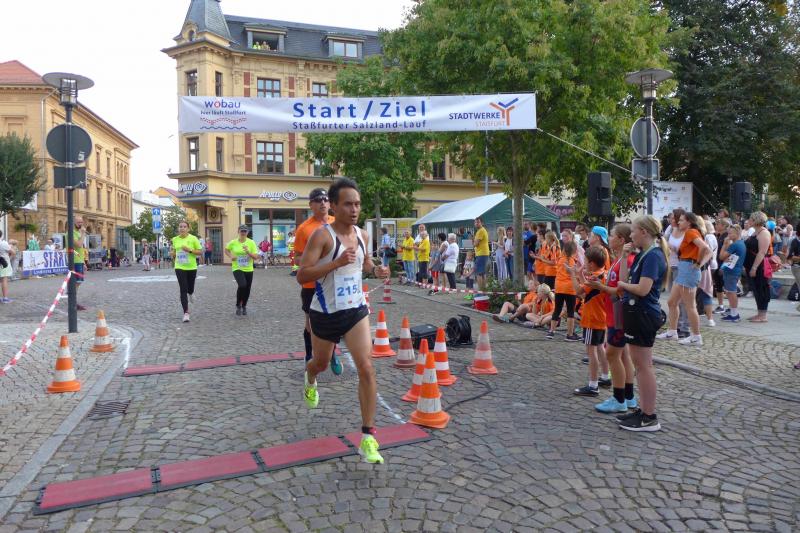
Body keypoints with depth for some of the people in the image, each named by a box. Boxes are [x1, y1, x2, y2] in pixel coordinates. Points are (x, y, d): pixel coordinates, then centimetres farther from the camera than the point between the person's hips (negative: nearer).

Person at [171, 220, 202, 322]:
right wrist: (173, 254, 3)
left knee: (190, 288, 14)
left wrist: (190, 250, -20)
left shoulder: (193, 238, -8)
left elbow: (200, 252, -6)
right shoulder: (175, 239, 2)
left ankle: (191, 293, 54)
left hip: (192, 268, -1)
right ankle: (186, 313, -6)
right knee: (183, 290, -7)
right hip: (179, 268, 1)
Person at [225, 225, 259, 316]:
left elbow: (256, 257, -6)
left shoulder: (251, 243, -4)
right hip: (237, 269, -2)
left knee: (247, 289, 9)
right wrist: (231, 256, -2)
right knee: (242, 285, -25)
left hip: (248, 270, 2)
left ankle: (244, 306, 37)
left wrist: (248, 252, -23)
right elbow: (226, 250, 16)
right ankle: (238, 305, -3)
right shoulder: (233, 242, -3)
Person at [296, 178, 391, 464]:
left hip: (356, 311, 3)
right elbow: (301, 275, -23)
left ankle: (368, 439, -4)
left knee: (366, 368, -12)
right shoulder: (322, 235, -17)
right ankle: (310, 382, 62)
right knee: (321, 363, 21)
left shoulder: (362, 234, 2)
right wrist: (337, 262, -33)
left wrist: (375, 269, 2)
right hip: (326, 313, -3)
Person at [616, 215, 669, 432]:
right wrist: (625, 256, 6)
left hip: (644, 314, -10)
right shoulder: (643, 254, 13)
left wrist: (623, 284, -7)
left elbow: (642, 289, -24)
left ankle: (650, 418, 6)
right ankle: (643, 410, 25)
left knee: (644, 366, -3)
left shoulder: (653, 256, -16)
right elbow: (624, 279, 8)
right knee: (641, 365, 15)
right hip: (637, 312, 10)